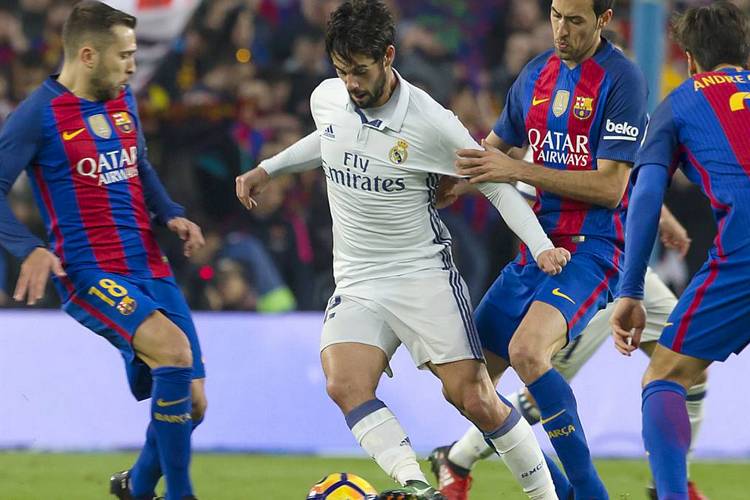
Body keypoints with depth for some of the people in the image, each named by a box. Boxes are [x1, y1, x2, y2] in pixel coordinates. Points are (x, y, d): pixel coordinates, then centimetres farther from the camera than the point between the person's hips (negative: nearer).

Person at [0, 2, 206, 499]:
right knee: (174, 350, -30)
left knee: (192, 402, 3)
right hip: (91, 274, -7)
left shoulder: (123, 99, 12)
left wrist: (172, 213, 10)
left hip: (149, 269, 7)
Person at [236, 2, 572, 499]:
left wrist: (542, 244, -13)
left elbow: (495, 182, -4)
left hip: (425, 274, -4)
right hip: (357, 284, 4)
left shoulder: (432, 123, -15)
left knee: (474, 399, -9)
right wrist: (267, 169, 26)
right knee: (345, 385, -23)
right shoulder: (326, 98, 0)